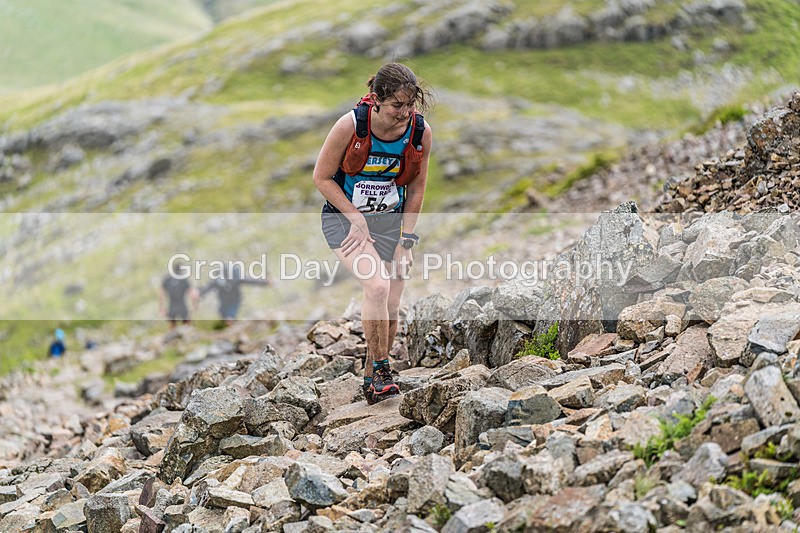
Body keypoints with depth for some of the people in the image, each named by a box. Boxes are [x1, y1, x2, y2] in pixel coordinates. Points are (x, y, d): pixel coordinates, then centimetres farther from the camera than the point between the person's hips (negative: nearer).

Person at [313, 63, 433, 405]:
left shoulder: (421, 132, -11)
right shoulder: (350, 125, -21)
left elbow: (416, 189, 2)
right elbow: (322, 177, -9)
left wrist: (405, 240, -1)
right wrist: (356, 219, -14)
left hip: (390, 221, 4)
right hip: (344, 218, -4)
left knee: (391, 306, 1)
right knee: (376, 286, -26)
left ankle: (372, 382, 20)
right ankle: (380, 369, -11)